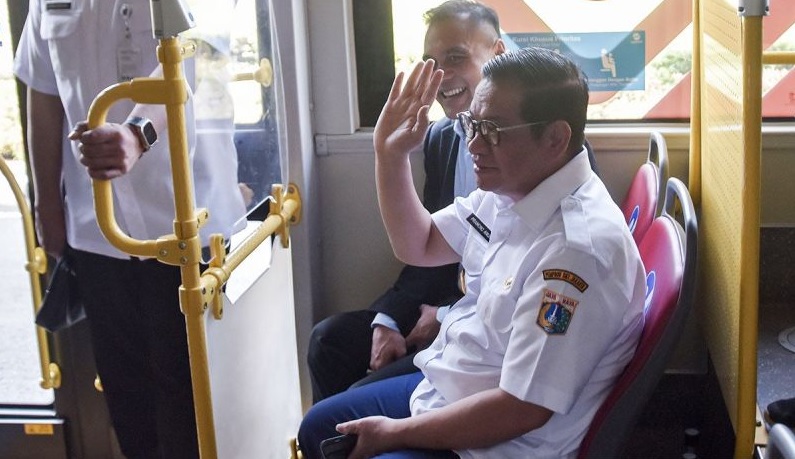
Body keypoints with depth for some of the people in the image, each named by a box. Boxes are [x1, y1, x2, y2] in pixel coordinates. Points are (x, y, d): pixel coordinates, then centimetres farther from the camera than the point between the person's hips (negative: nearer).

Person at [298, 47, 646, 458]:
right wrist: (390, 154, -3)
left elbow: (522, 409, -29)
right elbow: (417, 246, 13)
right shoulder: (507, 190, -3)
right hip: (446, 386, 9)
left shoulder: (578, 247, -32)